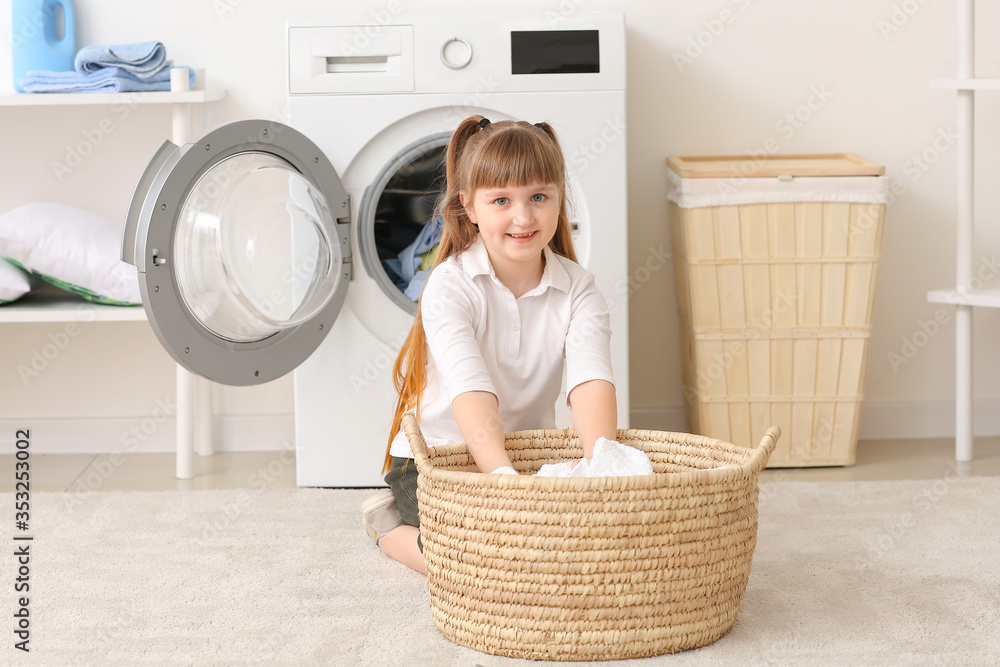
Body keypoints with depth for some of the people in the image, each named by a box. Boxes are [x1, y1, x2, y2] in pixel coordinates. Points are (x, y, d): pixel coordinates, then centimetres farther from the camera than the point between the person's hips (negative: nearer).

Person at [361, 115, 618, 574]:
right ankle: (390, 525, 4)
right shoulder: (450, 286, -17)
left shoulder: (577, 290, -7)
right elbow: (472, 393, -31)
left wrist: (598, 461, -43)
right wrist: (504, 477, -47)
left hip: (531, 451, 4)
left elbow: (591, 382, -23)